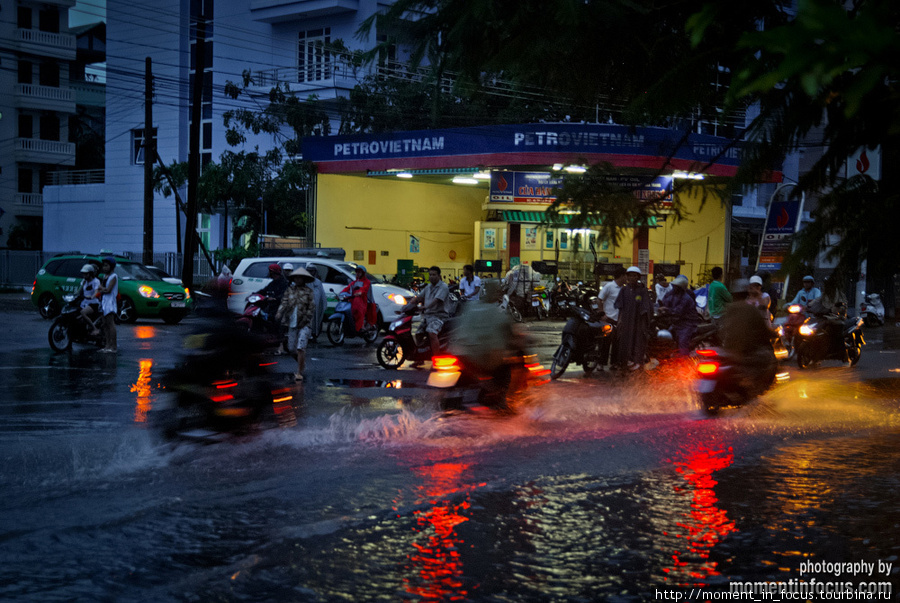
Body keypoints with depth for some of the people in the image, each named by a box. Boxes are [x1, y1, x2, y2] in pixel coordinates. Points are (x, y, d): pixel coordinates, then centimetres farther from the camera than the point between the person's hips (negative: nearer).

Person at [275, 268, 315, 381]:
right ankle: (303, 360, 38)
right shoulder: (289, 290, 9)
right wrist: (279, 313, -17)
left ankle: (299, 372, -6)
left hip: (304, 324, -4)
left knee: (300, 348, -12)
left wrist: (305, 319, -11)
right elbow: (284, 302, 0)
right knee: (292, 348, 9)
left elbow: (311, 308, -1)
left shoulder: (308, 291, 1)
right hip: (292, 323, 4)